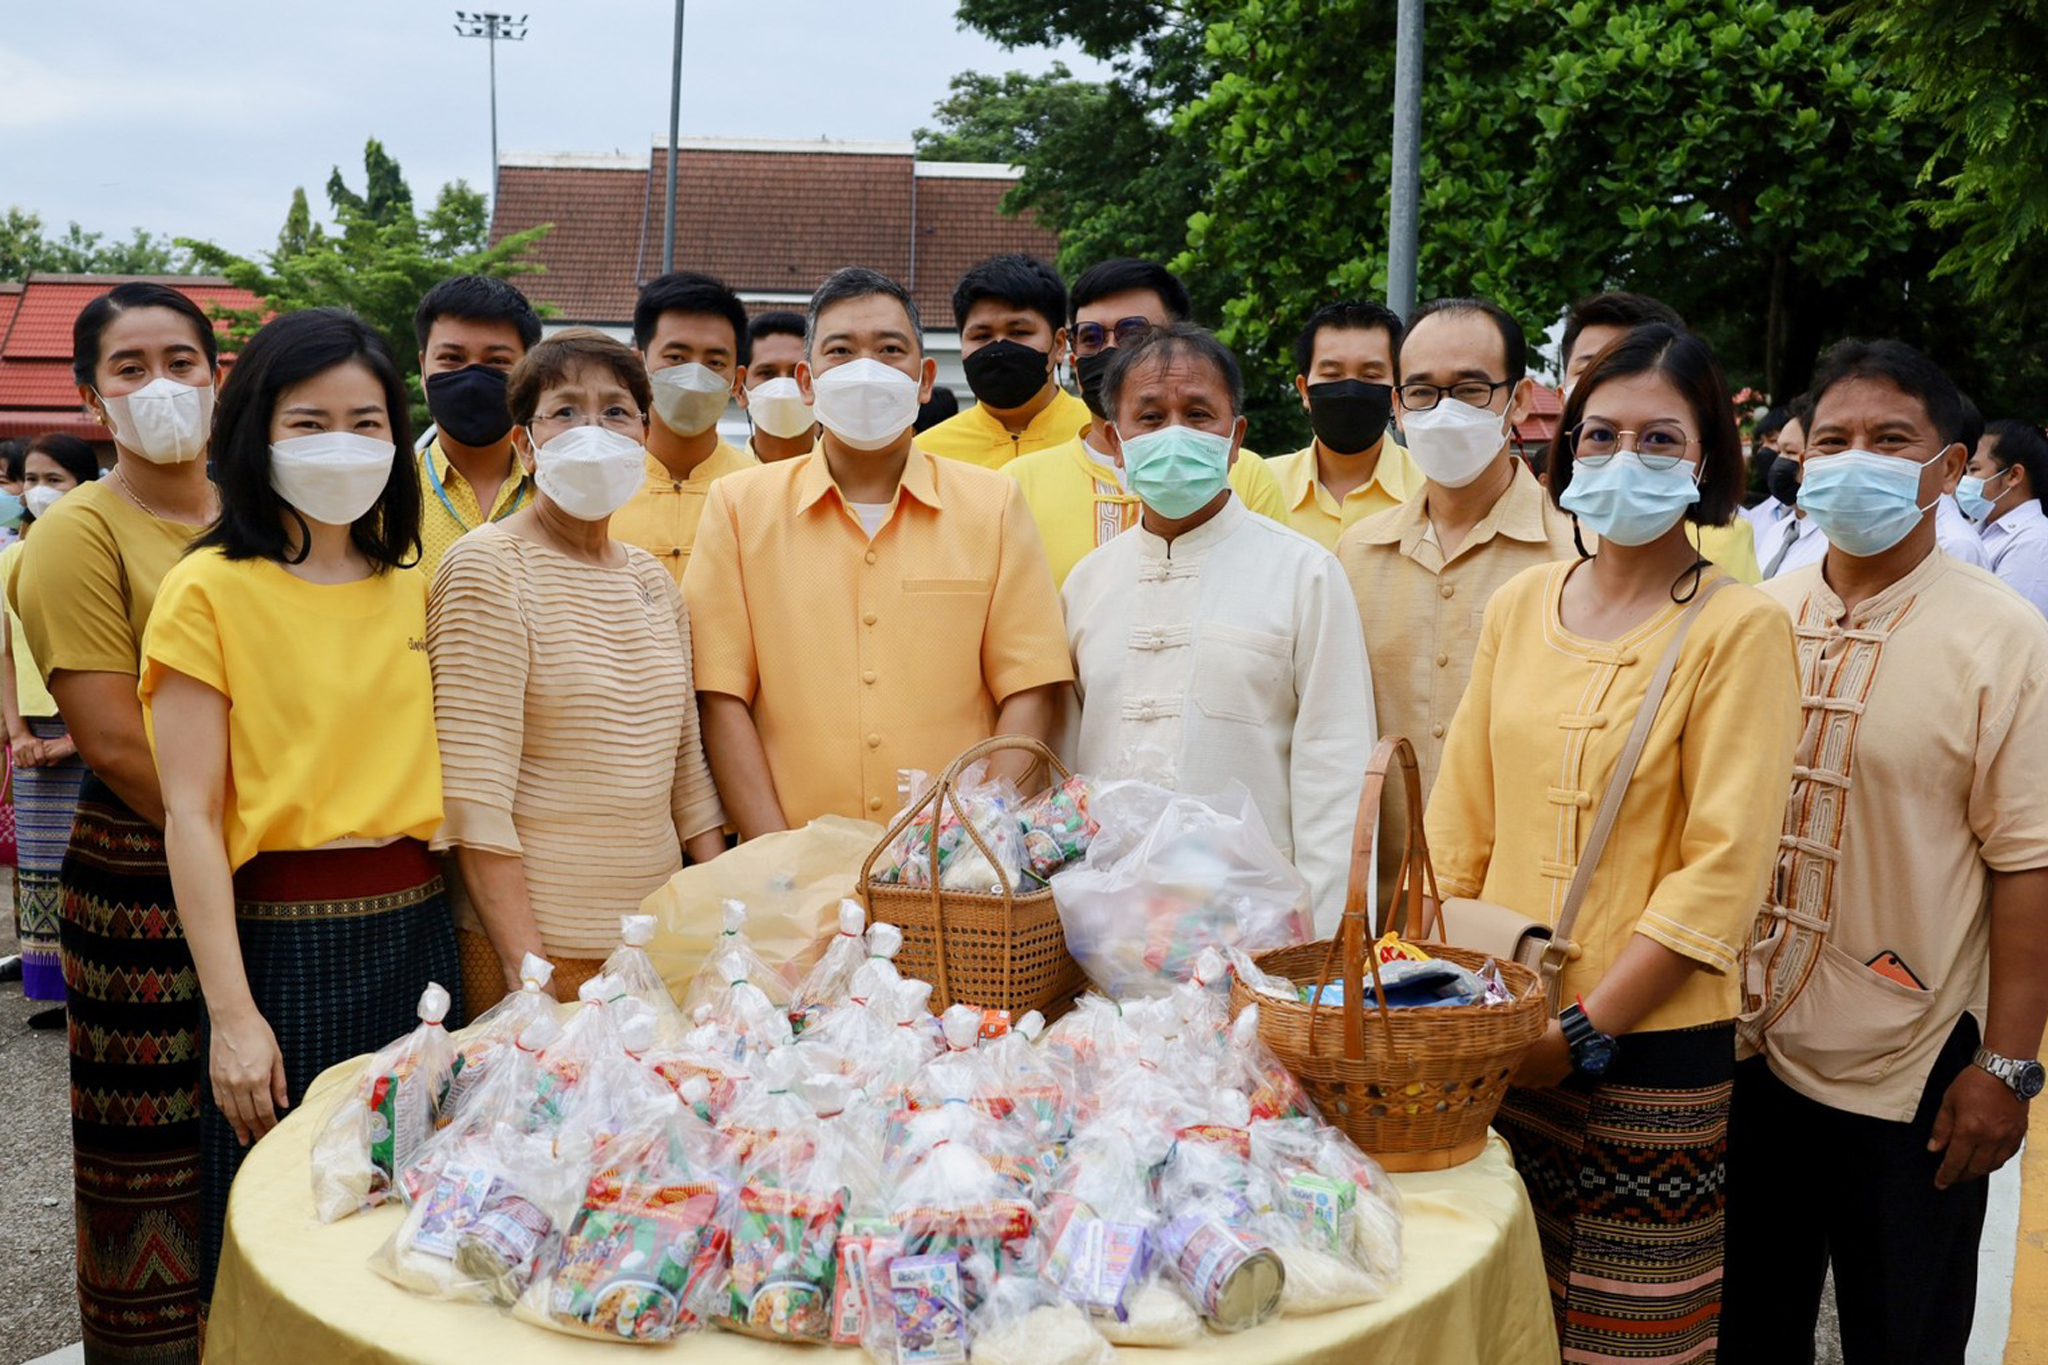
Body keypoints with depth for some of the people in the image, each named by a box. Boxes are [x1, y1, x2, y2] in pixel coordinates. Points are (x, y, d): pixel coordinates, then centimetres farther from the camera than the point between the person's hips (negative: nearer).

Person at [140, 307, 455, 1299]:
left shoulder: (414, 589, 11)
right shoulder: (210, 590, -6)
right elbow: (192, 817, -9)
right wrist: (231, 1013, -14)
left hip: (415, 932, 5)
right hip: (284, 943, -5)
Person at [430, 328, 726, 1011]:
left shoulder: (653, 578, 9)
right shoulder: (489, 568, -11)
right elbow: (474, 796, -16)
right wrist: (527, 969, -19)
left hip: (663, 936, 6)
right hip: (533, 943, -6)